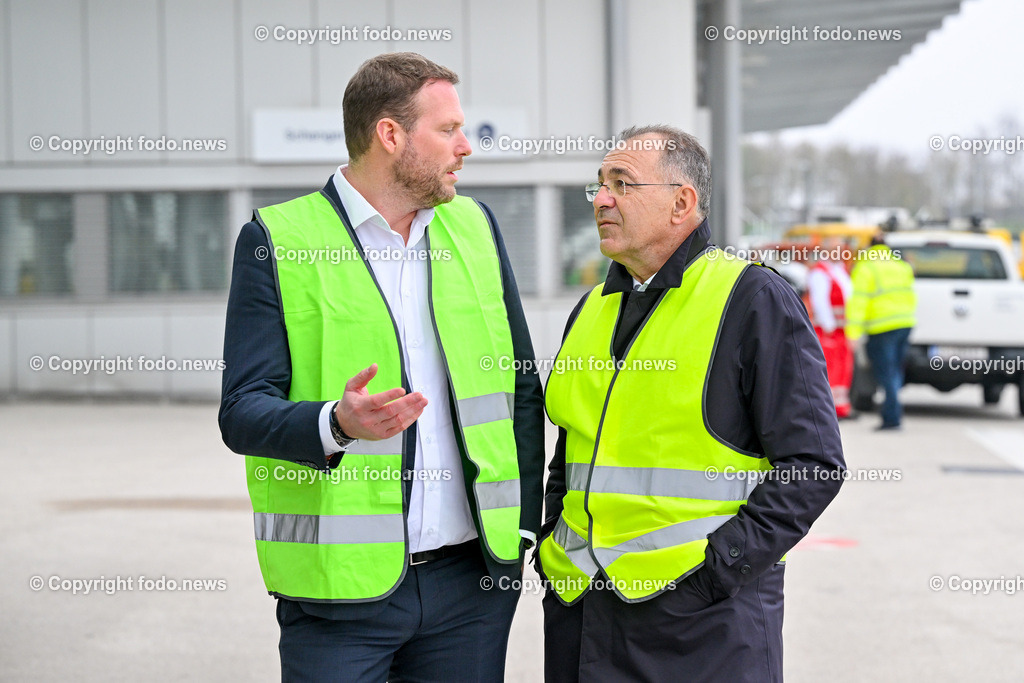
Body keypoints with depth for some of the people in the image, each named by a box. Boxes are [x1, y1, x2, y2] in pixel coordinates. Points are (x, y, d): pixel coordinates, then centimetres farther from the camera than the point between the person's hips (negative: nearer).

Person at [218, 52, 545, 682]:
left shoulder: (476, 226, 11)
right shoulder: (276, 240, -3)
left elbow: (522, 387, 15)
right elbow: (242, 412, -8)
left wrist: (526, 525, 6)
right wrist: (337, 423, -27)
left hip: (471, 576, 4)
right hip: (339, 587, -4)